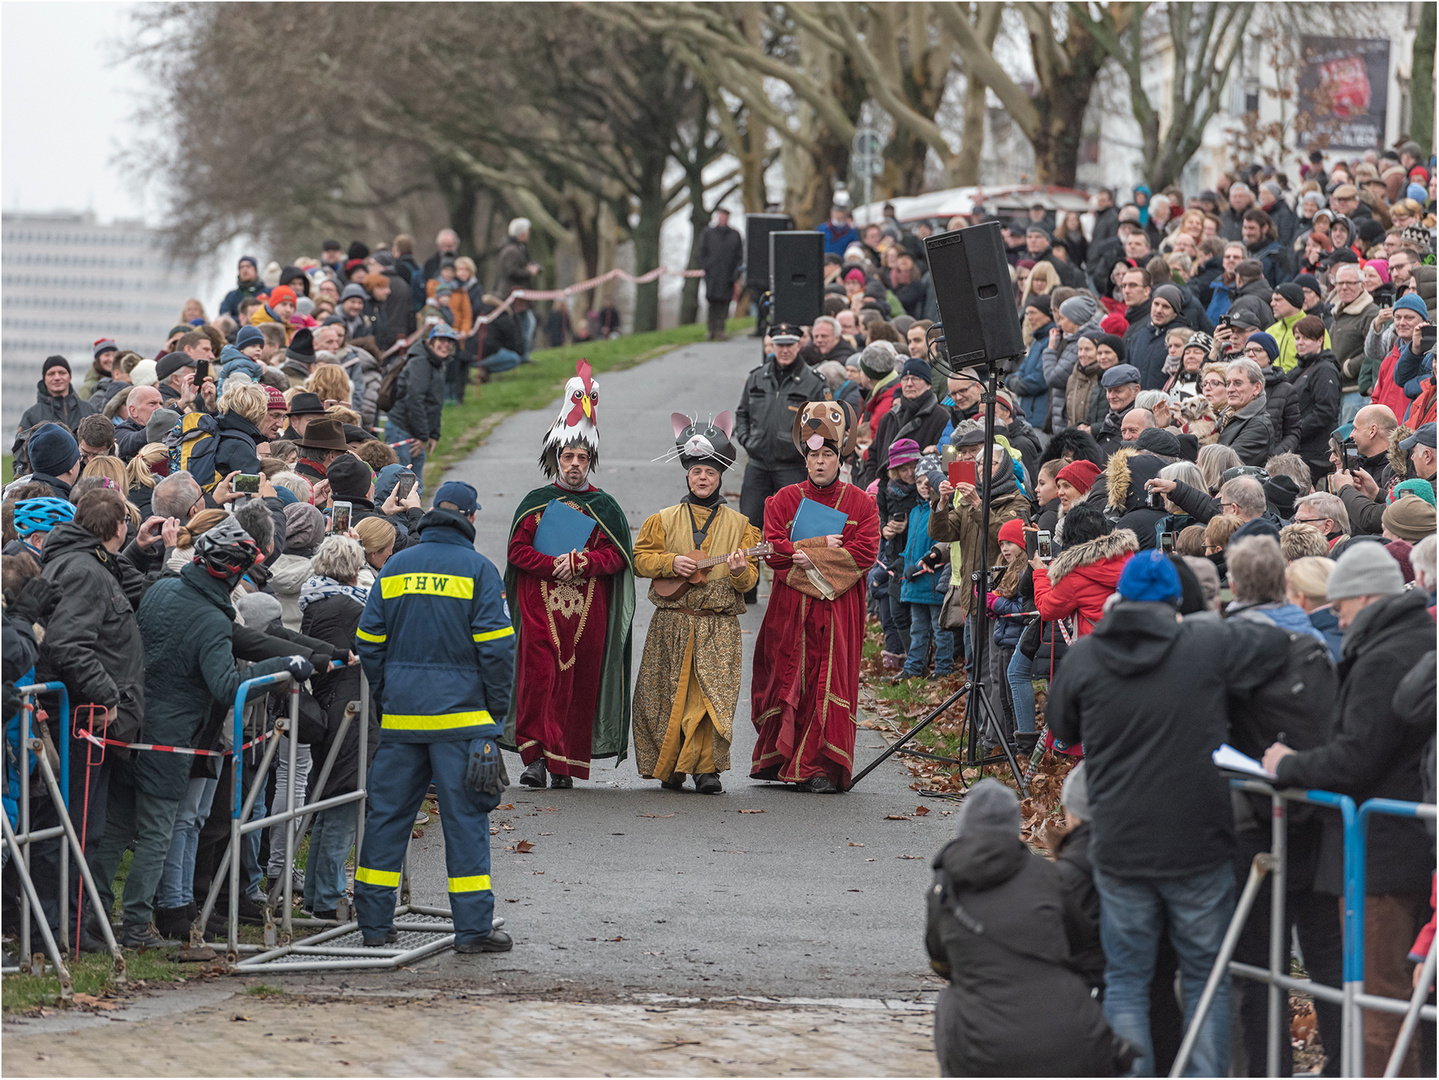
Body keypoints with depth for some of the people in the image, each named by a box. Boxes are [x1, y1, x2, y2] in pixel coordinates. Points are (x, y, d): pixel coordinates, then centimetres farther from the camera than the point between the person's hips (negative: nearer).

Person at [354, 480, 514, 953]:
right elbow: (495, 647, -9)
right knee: (465, 816, 0)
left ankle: (374, 923, 9)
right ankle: (473, 927, -2)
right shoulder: (477, 569, -4)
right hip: (460, 715, -4)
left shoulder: (395, 568, 8)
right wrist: (496, 710, 0)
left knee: (387, 812, 8)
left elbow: (369, 643, 9)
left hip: (400, 717, 4)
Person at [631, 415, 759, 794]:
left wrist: (740, 571, -15)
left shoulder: (739, 525, 9)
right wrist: (670, 563, -10)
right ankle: (670, 767, 13)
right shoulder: (664, 520, 9)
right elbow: (640, 559, 8)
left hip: (719, 627, -1)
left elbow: (750, 578, 7)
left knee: (714, 697, -10)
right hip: (672, 623, 1)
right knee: (669, 696, 2)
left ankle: (707, 768, -10)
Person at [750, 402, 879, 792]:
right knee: (787, 680, 3)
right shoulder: (784, 499, 7)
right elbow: (774, 550, -4)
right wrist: (821, 546, -14)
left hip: (839, 607, -1)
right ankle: (776, 757, 18)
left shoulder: (860, 503, 5)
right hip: (791, 607, 1)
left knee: (831, 682, -7)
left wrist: (810, 557, -12)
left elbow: (864, 552, -7)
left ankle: (821, 768, -9)